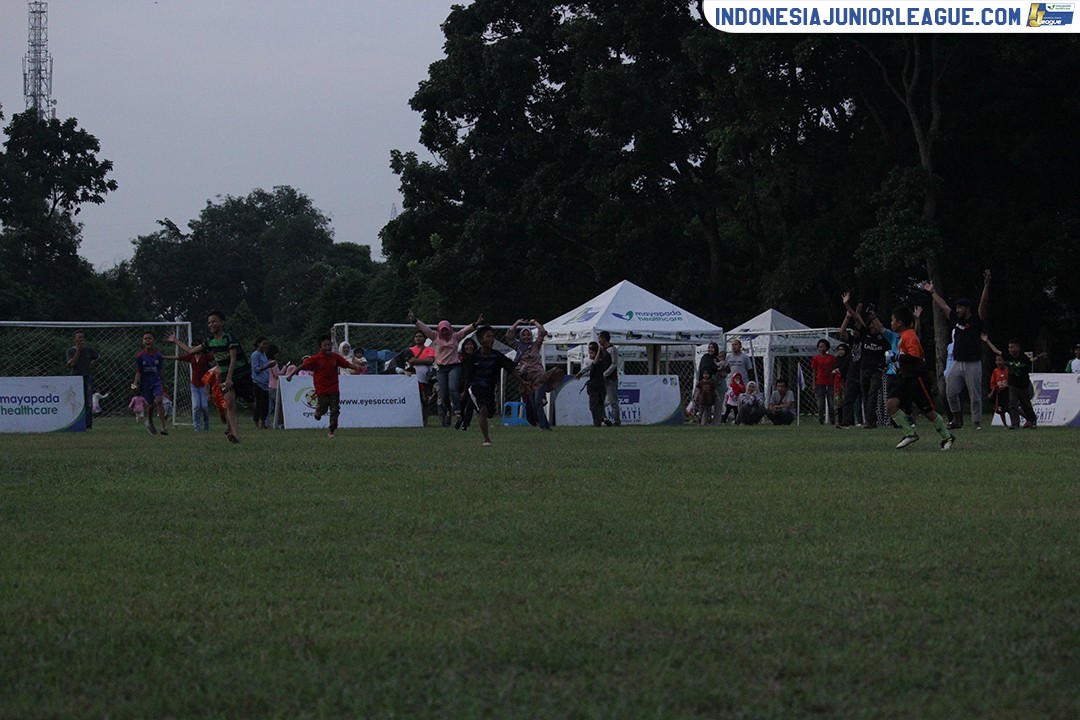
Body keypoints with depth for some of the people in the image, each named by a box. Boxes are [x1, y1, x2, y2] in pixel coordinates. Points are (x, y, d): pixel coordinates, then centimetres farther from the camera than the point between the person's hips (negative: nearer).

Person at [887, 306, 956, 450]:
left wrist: (899, 357, -19)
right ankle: (910, 433, -2)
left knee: (928, 411, 0)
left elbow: (914, 357, -27)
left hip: (918, 378, -9)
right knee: (891, 404, -9)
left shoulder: (909, 336, -16)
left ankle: (947, 437, 18)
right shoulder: (905, 335, 13)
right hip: (907, 378, 9)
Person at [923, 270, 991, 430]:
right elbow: (943, 306, 22)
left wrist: (986, 285, -25)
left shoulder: (975, 321, -4)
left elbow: (983, 304, -15)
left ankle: (977, 422, 3)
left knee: (975, 396, -2)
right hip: (957, 363, 6)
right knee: (950, 393, 3)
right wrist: (932, 292, 28)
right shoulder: (956, 320, 13)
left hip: (973, 364, -6)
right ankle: (957, 418, 18)